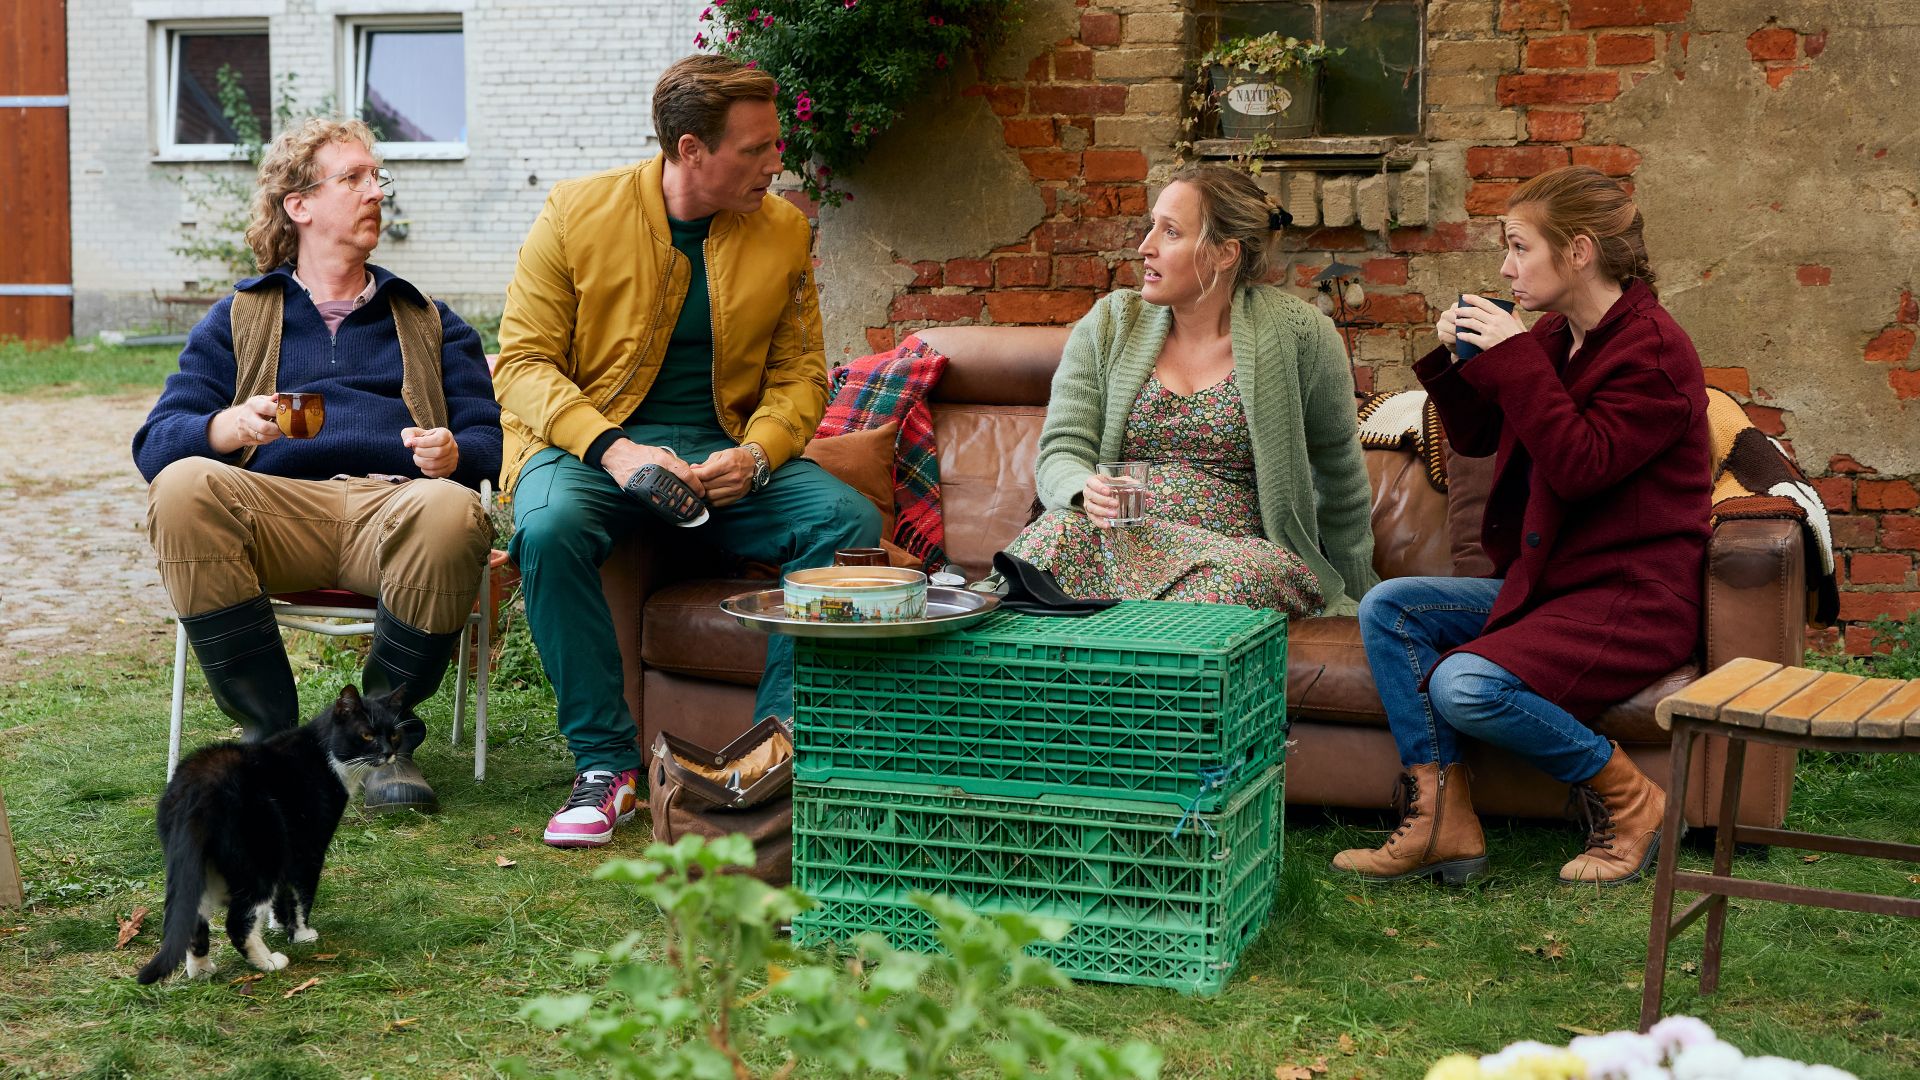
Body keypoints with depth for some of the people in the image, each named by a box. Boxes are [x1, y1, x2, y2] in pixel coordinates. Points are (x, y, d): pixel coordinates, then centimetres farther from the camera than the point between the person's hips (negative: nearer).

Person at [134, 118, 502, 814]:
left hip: (396, 502, 0)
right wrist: (233, 425, -10)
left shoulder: (430, 324, 30)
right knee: (182, 488, -33)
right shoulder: (237, 320, 26)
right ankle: (268, 729, -20)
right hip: (277, 506, 0)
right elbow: (156, 443, 13)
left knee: (453, 515, -37)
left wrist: (454, 454, -9)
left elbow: (490, 436, 16)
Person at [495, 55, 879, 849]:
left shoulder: (783, 231, 5)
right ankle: (606, 764, -22)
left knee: (849, 520, -24)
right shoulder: (577, 213, -4)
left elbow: (799, 372, 9)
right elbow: (522, 361, -6)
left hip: (723, 450, 3)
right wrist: (609, 448, -24)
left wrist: (756, 455, -14)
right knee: (551, 526, -36)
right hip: (589, 440, -2)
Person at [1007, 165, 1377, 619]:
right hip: (1119, 540, 1)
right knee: (1057, 533, -36)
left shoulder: (1297, 333, 0)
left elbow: (1341, 478, 10)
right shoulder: (1109, 323, 9)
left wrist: (1352, 601, 16)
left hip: (1238, 551, -1)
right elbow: (1061, 452, 3)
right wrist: (1086, 492, -22)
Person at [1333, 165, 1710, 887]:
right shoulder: (1553, 338, 13)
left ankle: (1628, 801, -5)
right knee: (1387, 608, -4)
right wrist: (1457, 359, 3)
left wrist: (1514, 357, -21)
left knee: (1468, 685, -28)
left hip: (1633, 598, -9)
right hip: (1547, 582, 9)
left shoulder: (1653, 346, -14)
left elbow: (1579, 466, -24)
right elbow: (1476, 436, 20)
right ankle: (1441, 820, -9)